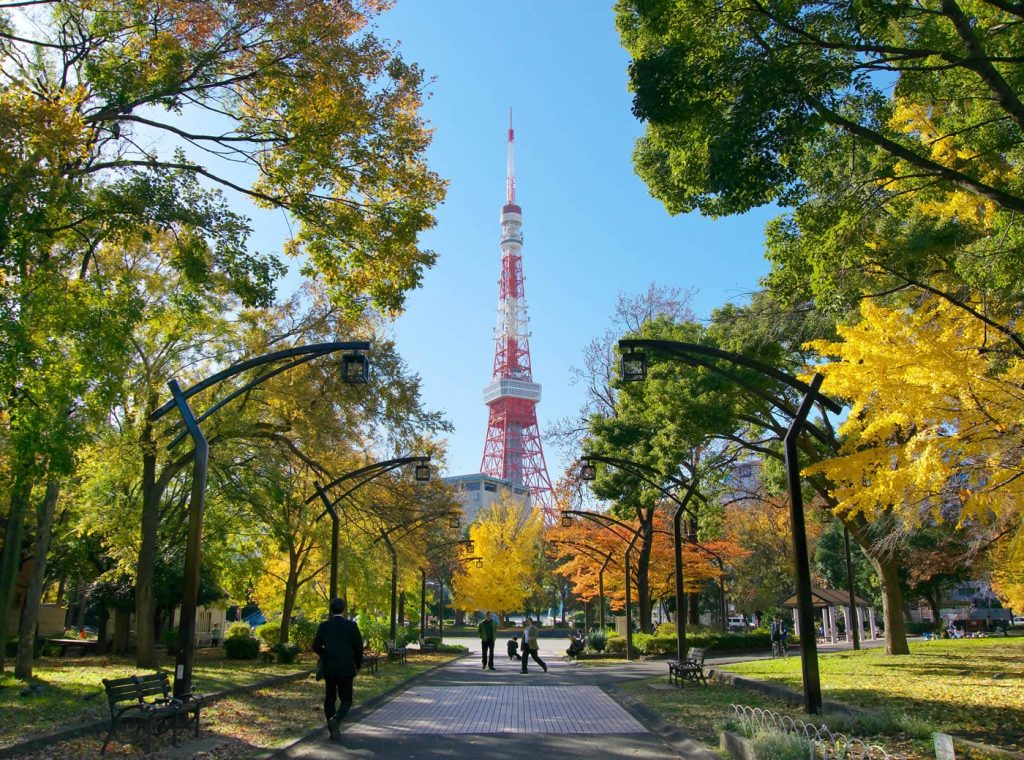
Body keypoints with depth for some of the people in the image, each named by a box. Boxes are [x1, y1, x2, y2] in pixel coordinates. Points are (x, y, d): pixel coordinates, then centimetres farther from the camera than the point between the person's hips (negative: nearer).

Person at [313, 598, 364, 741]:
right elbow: (358, 647, -6)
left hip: (328, 668, 3)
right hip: (346, 669, -3)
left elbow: (316, 646, 3)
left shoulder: (324, 626, 0)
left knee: (330, 698, 17)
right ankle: (335, 719, -22)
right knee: (346, 700, 6)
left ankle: (332, 730, 13)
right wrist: (358, 664, 11)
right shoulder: (351, 625, -6)